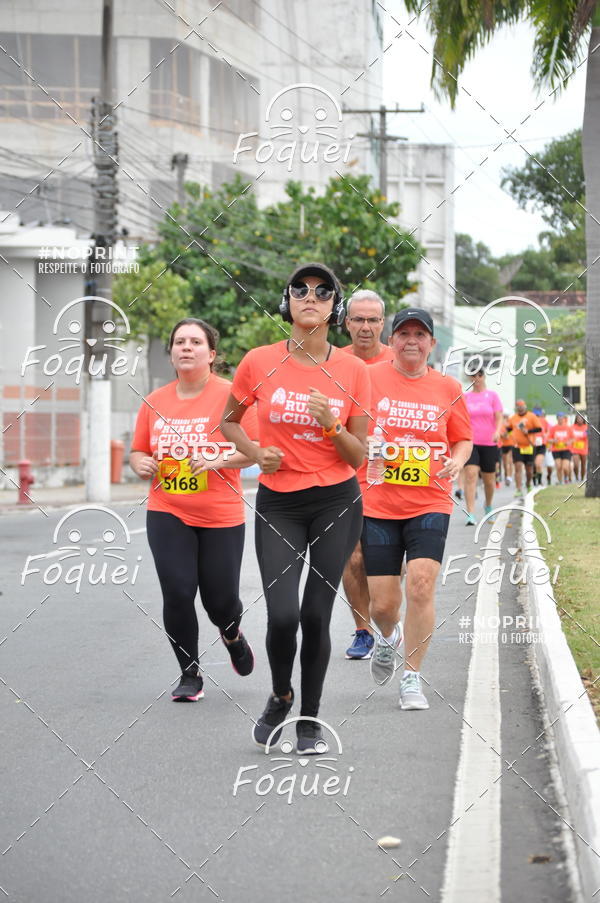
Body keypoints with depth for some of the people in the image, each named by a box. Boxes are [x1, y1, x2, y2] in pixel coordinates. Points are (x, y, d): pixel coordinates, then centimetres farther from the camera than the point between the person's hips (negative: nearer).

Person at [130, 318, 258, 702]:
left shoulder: (230, 395, -6)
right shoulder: (155, 401, 6)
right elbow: (139, 451, 16)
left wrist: (219, 460, -24)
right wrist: (142, 464, -7)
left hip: (221, 516, -2)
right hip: (168, 514, 2)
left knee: (220, 599, 3)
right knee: (177, 594, -7)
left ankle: (233, 634, 41)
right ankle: (190, 675, 10)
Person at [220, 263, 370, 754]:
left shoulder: (353, 371, -2)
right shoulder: (259, 362, -2)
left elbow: (358, 457, 1)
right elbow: (229, 420, 14)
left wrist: (332, 425, -17)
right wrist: (256, 452, -4)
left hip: (337, 504, 0)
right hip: (278, 505, 0)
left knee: (317, 614, 0)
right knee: (283, 615, -12)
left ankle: (310, 718, 19)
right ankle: (281, 696, 18)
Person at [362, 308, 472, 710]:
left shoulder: (448, 388, 5)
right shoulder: (369, 379, 0)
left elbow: (463, 439, 15)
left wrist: (457, 461, -7)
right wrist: (365, 441, -16)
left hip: (430, 504, 0)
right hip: (378, 506, 0)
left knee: (421, 586, -15)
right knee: (383, 603, 1)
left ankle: (412, 678, 1)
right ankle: (388, 637, 39)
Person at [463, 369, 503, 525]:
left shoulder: (492, 395, 3)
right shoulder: (465, 397, 7)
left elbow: (499, 418, -2)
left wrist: (497, 432, -20)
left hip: (489, 443, 0)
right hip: (470, 442, 0)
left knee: (489, 479, 11)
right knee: (470, 475, -17)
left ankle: (488, 505, 41)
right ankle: (470, 514, -21)